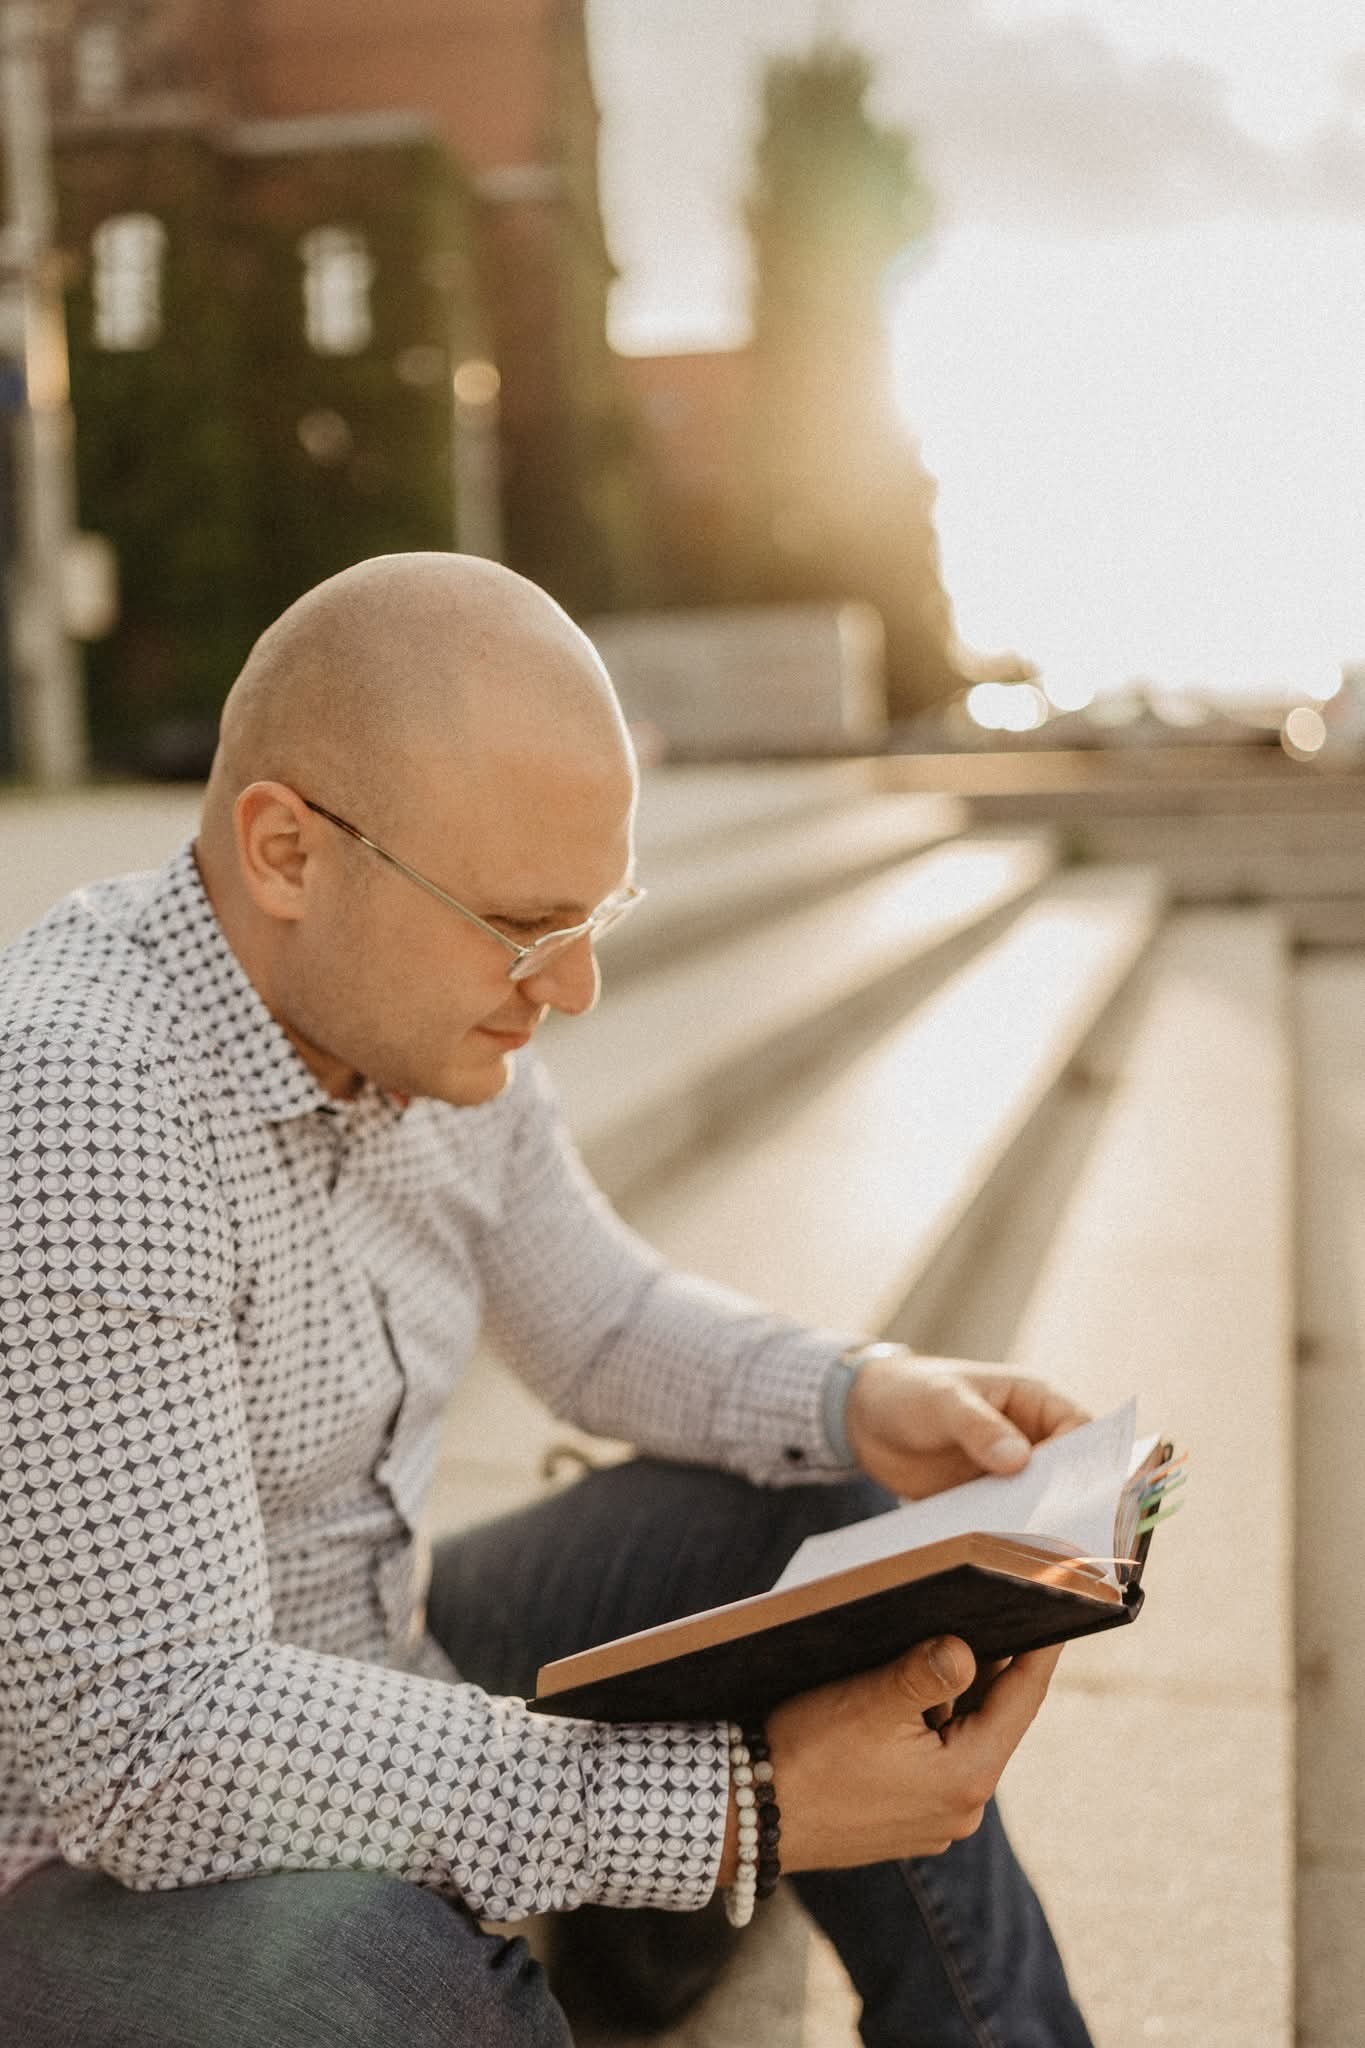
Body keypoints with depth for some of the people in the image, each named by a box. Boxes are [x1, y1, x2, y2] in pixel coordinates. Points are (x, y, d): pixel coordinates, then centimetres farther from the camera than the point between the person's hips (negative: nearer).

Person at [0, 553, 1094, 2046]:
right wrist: (744, 1806, -34)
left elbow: (602, 1326, 11)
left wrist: (862, 1403, -9)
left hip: (365, 1690, 8)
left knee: (814, 1519, 5)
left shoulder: (421, 1014, -4)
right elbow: (146, 1747, -34)